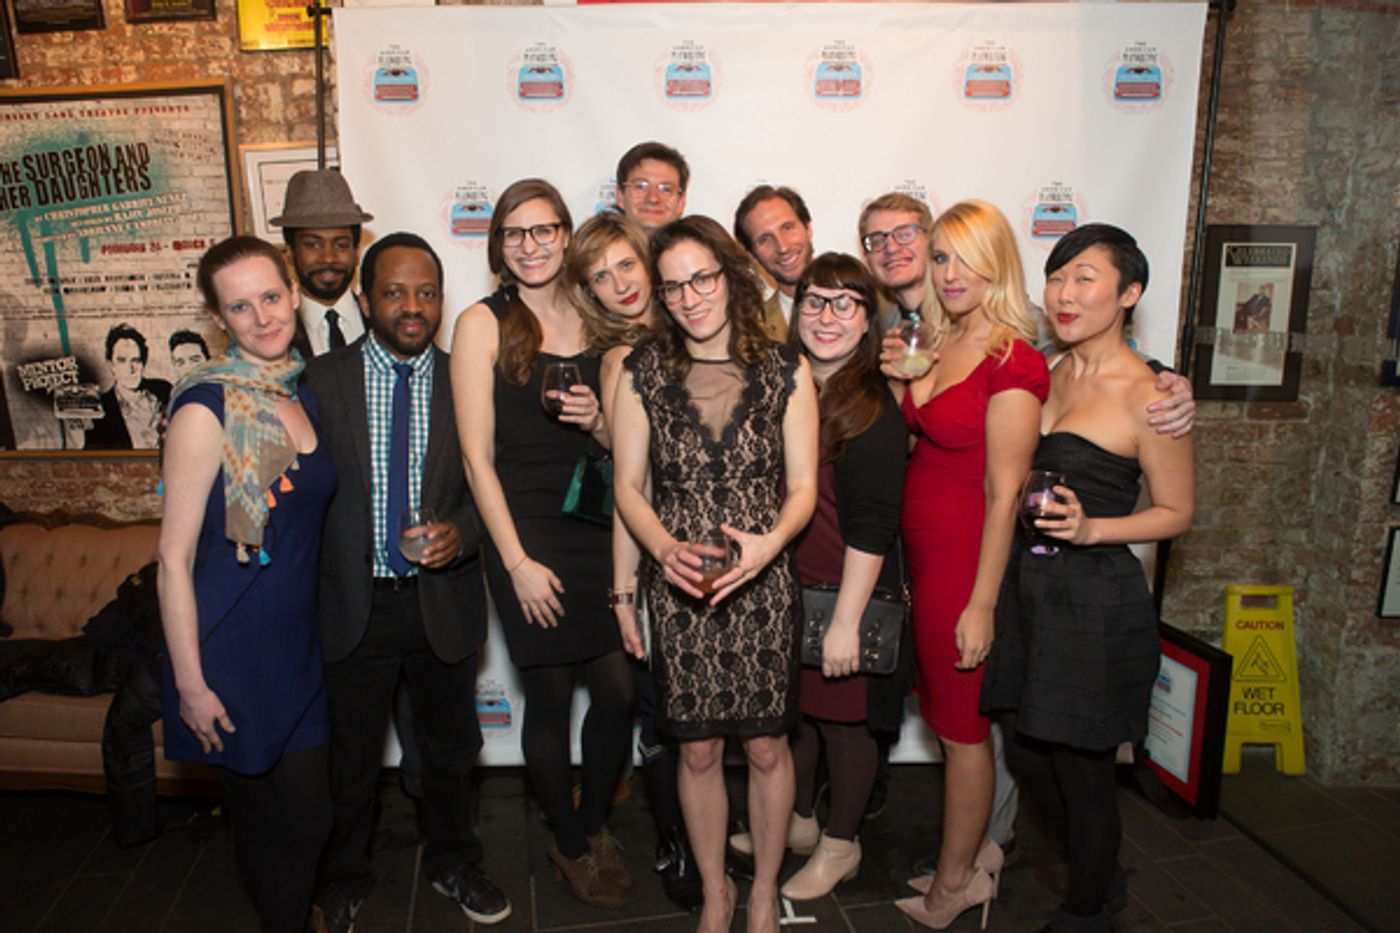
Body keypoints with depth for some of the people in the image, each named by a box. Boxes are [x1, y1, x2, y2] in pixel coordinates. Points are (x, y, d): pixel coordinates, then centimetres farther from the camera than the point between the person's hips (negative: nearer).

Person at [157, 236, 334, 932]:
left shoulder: (304, 397, 4)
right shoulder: (206, 410, -16)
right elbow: (174, 560, -15)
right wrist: (190, 685, -14)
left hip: (300, 639, 6)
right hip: (235, 651, -6)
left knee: (304, 811, 17)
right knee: (288, 822, 8)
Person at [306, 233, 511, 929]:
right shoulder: (322, 380, -5)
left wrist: (462, 529, -19)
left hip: (443, 602, 1)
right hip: (354, 603, -1)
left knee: (451, 748, 20)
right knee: (351, 757, 17)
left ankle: (452, 864, 45)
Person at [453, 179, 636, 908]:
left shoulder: (591, 320, 9)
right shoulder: (482, 323, -3)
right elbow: (477, 456, -7)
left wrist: (598, 419, -8)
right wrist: (518, 561, -11)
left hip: (595, 527, 4)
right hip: (525, 532, -4)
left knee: (619, 691, 5)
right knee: (550, 698, 7)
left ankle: (595, 822, 33)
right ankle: (570, 843, 32)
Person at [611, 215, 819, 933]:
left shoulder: (785, 371, 0)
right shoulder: (643, 372, 1)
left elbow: (803, 487, 1)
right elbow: (628, 487, 4)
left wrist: (771, 541, -18)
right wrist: (665, 549, -14)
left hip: (763, 584, 0)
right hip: (678, 588, 1)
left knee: (765, 744, 8)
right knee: (697, 750, 10)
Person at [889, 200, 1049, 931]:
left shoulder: (1013, 361, -17)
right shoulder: (937, 344, 8)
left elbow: (1004, 493, -18)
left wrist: (981, 602, -16)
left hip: (966, 557, -8)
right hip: (923, 549, 8)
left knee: (961, 727, 9)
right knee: (950, 712, 19)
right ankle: (974, 849, 39)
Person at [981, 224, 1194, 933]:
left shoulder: (1145, 395, -13)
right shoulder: (1047, 374, 8)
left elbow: (1177, 512, -6)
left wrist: (1090, 528, -21)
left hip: (1094, 597, -7)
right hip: (1027, 583, 7)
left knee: (1082, 768, 7)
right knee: (1027, 751, 17)